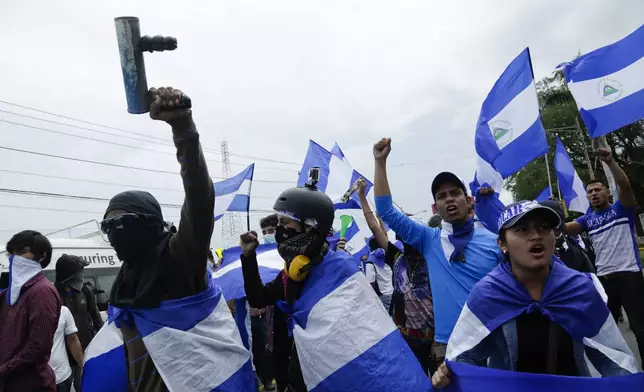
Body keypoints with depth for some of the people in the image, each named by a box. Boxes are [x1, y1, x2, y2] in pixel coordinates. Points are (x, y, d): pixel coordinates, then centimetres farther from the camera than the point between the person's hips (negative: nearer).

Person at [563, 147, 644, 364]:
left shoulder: (621, 208, 3)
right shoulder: (587, 220, 11)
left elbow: (625, 185, -15)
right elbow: (564, 228, -4)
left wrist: (610, 161, -27)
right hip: (603, 278, 4)